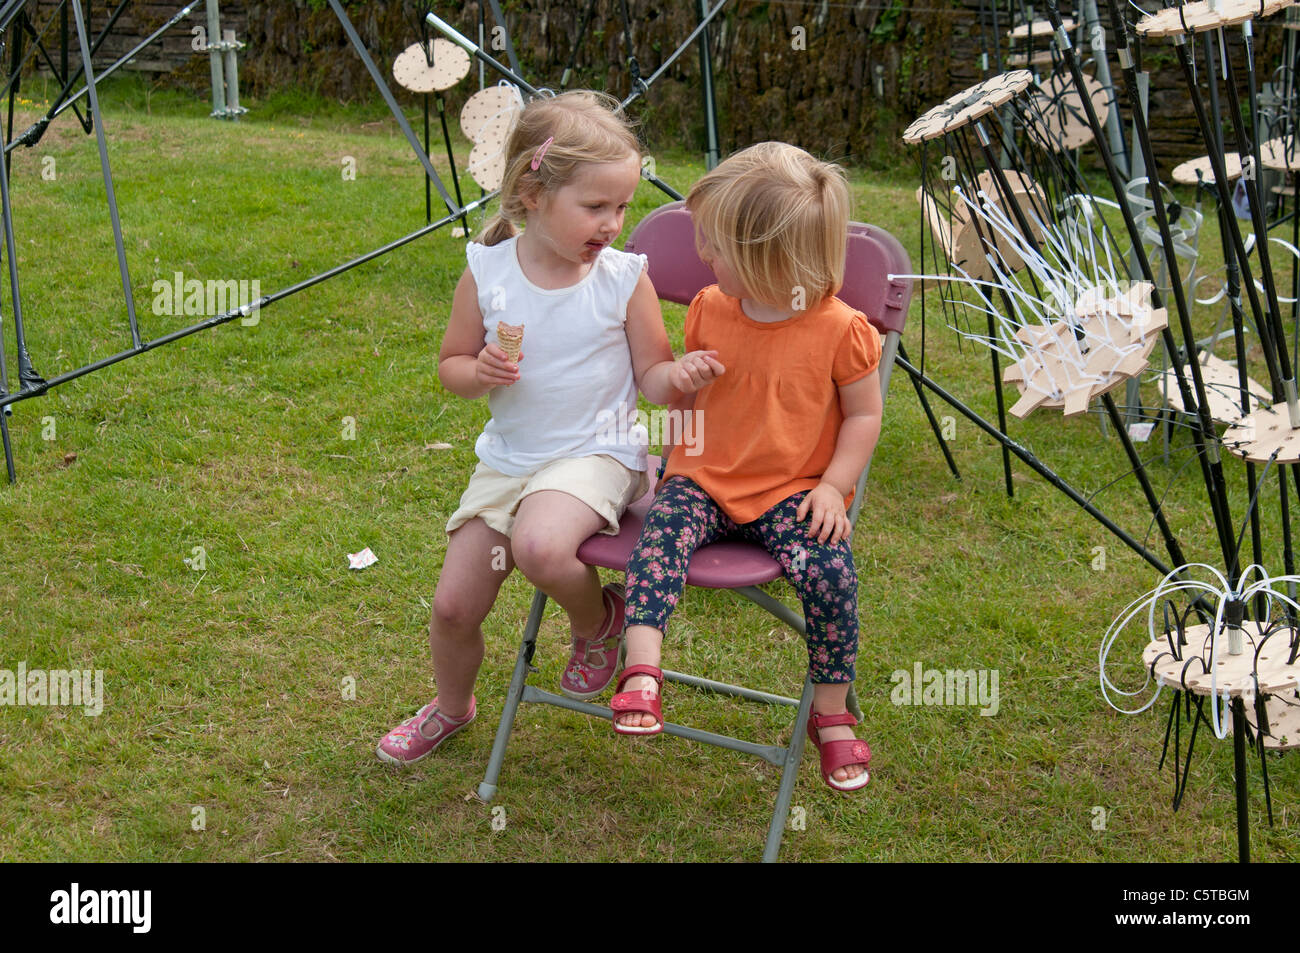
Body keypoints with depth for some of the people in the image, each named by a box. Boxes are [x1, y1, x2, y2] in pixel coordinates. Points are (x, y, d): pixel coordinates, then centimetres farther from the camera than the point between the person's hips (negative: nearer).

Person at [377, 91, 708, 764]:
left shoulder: (625, 279, -10)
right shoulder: (487, 271, -5)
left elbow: (653, 377, -3)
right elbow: (450, 364, 6)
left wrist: (682, 375, -26)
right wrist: (479, 372, -17)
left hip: (594, 455, -3)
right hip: (507, 458, 4)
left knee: (540, 546, -36)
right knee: (453, 606, 5)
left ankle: (599, 620, -1)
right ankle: (450, 707, 39)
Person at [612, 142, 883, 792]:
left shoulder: (839, 329, -8)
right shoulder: (709, 309, 3)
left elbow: (863, 414, 1)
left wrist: (834, 486, -10)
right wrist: (688, 385, -8)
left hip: (791, 490, -2)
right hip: (704, 477, 3)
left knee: (829, 571, -25)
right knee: (662, 534, -28)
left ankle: (831, 712, -5)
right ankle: (641, 671, -30)